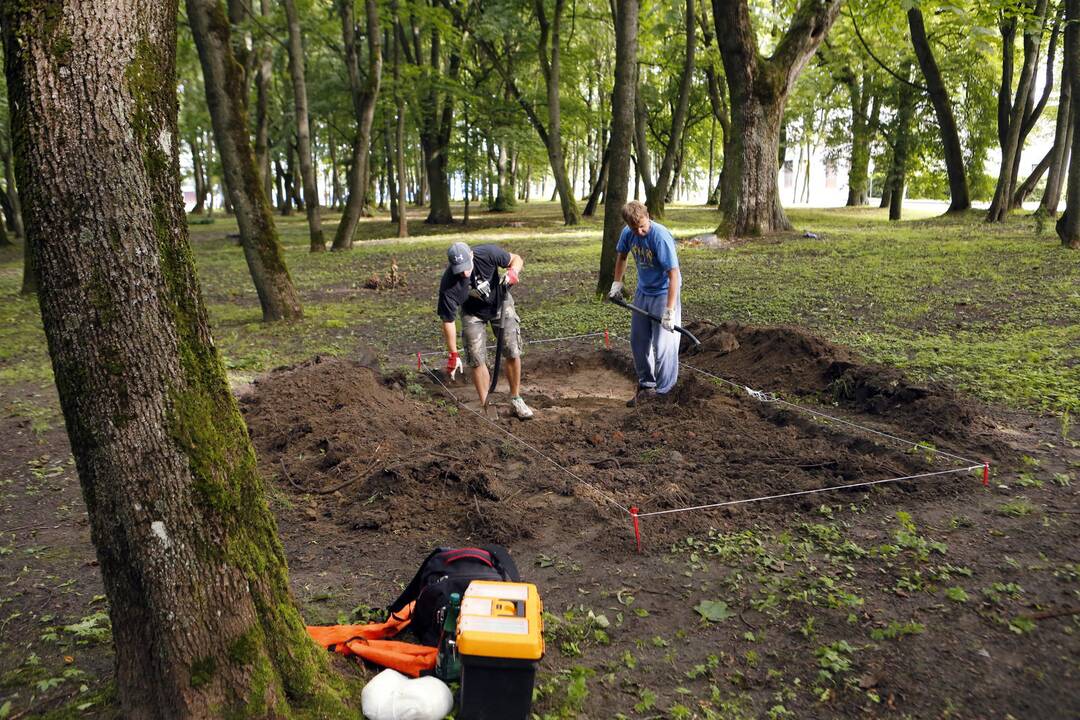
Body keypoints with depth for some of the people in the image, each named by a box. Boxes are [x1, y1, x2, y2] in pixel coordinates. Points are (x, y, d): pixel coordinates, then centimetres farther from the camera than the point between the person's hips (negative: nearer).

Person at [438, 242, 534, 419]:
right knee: (477, 360, -9)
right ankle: (486, 407, 4)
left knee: (512, 353, -4)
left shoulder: (487, 253, -31)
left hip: (500, 303, 1)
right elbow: (448, 321, -22)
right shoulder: (448, 286, -32)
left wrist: (512, 273, -35)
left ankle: (516, 400, 11)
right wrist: (453, 355, -19)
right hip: (473, 313, -1)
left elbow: (516, 259, -12)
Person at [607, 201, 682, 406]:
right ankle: (646, 385, 31)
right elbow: (621, 255, 14)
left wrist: (670, 311, -33)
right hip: (642, 291, 7)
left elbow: (673, 274, -30)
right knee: (638, 340, 15)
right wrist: (617, 283, 11)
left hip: (663, 293, -7)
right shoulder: (628, 233, -9)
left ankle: (663, 394, 4)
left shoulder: (661, 237, -28)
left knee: (662, 346, -8)